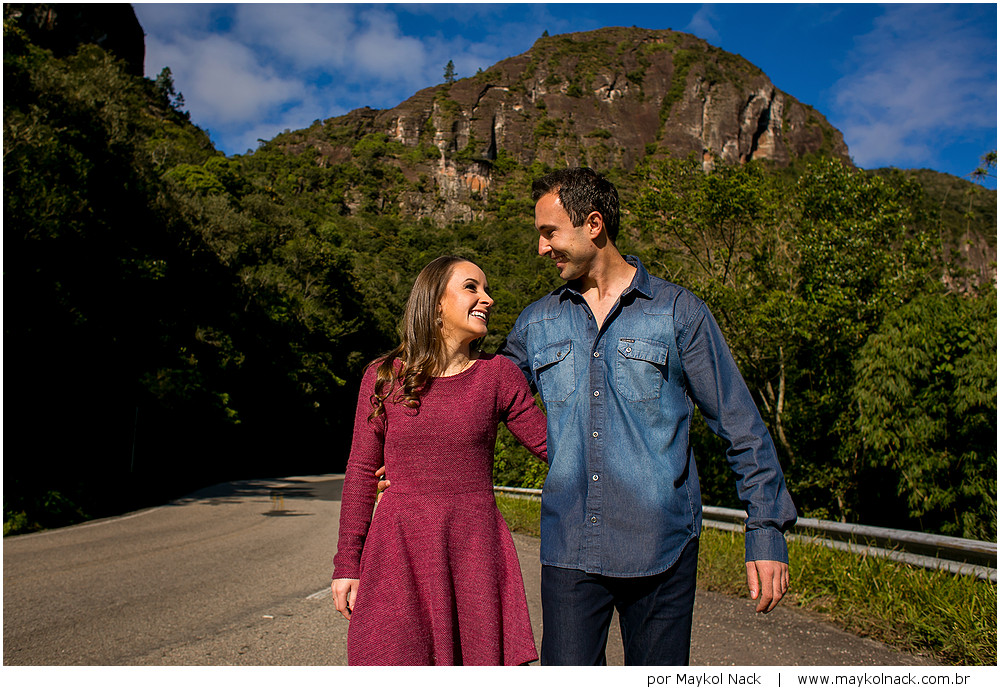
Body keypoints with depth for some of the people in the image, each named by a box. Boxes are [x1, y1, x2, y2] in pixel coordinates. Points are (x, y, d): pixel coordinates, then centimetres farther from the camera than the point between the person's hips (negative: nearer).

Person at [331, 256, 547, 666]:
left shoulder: (497, 375, 4)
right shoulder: (383, 377, 3)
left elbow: (552, 444, 9)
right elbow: (361, 472, 6)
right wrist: (347, 564, 5)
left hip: (474, 553, 1)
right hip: (399, 553, 0)